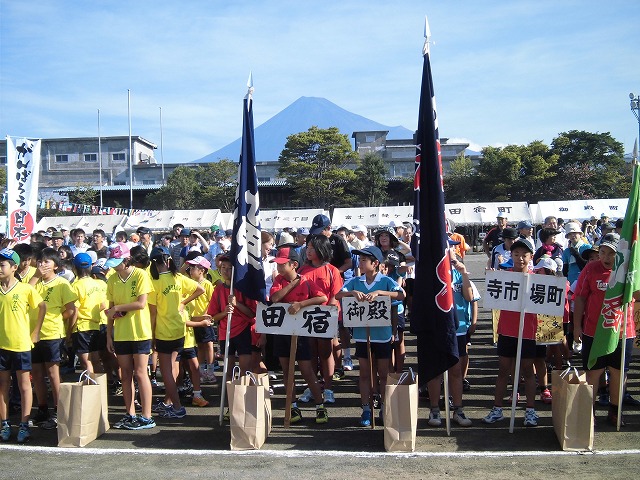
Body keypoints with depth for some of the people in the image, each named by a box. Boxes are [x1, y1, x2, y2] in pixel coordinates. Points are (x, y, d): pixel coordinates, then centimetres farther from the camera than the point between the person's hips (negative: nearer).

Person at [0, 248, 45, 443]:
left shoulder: (26, 289, -6)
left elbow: (42, 307, 3)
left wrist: (35, 331, 2)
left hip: (21, 344, -3)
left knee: (24, 384, 3)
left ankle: (24, 426, 8)